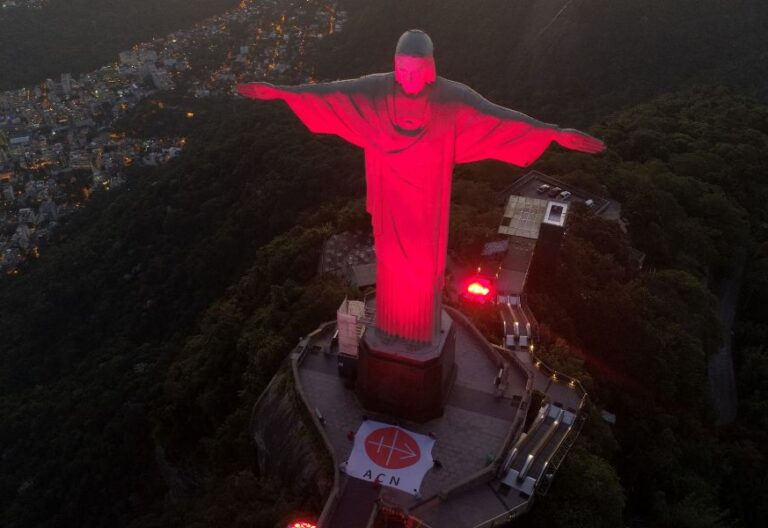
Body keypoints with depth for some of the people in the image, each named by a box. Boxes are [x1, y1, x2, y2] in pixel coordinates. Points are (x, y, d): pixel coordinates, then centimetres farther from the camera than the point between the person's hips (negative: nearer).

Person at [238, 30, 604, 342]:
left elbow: (498, 115, -23)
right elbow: (329, 92, -8)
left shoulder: (451, 97, -18)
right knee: (392, 263, 19)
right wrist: (278, 91, -5)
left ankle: (423, 328, 41)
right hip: (391, 199, 1)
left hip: (426, 202, -1)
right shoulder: (377, 89, -14)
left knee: (424, 266, 15)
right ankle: (392, 324, 44)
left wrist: (555, 133, -30)